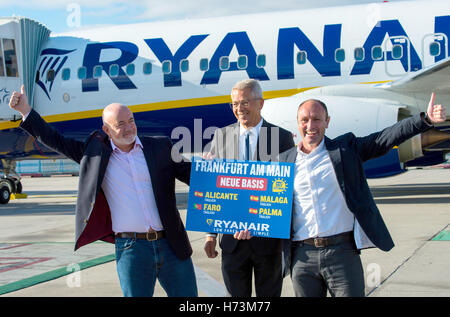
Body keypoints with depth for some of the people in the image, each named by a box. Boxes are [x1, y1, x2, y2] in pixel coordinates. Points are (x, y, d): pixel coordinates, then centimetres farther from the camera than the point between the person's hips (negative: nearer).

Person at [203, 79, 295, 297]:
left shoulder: (282, 137, -3)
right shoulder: (221, 136, 5)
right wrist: (211, 233, 4)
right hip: (232, 237, 2)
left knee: (269, 294, 11)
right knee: (235, 294, 11)